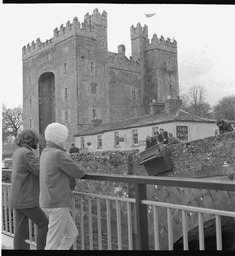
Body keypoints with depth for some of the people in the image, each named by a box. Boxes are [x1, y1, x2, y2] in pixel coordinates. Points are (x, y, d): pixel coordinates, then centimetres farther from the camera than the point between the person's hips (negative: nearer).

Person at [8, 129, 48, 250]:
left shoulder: (17, 153, 15)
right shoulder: (26, 153, -15)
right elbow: (41, 171, -19)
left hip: (17, 199, 9)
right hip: (26, 199, -9)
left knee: (21, 231, 10)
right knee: (44, 224, 3)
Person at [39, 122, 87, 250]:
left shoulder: (46, 153, 13)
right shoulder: (58, 154, -19)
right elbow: (79, 173, -11)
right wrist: (81, 169, 12)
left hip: (50, 203, 10)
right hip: (58, 204, -10)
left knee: (72, 233, 18)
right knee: (53, 244, 1)